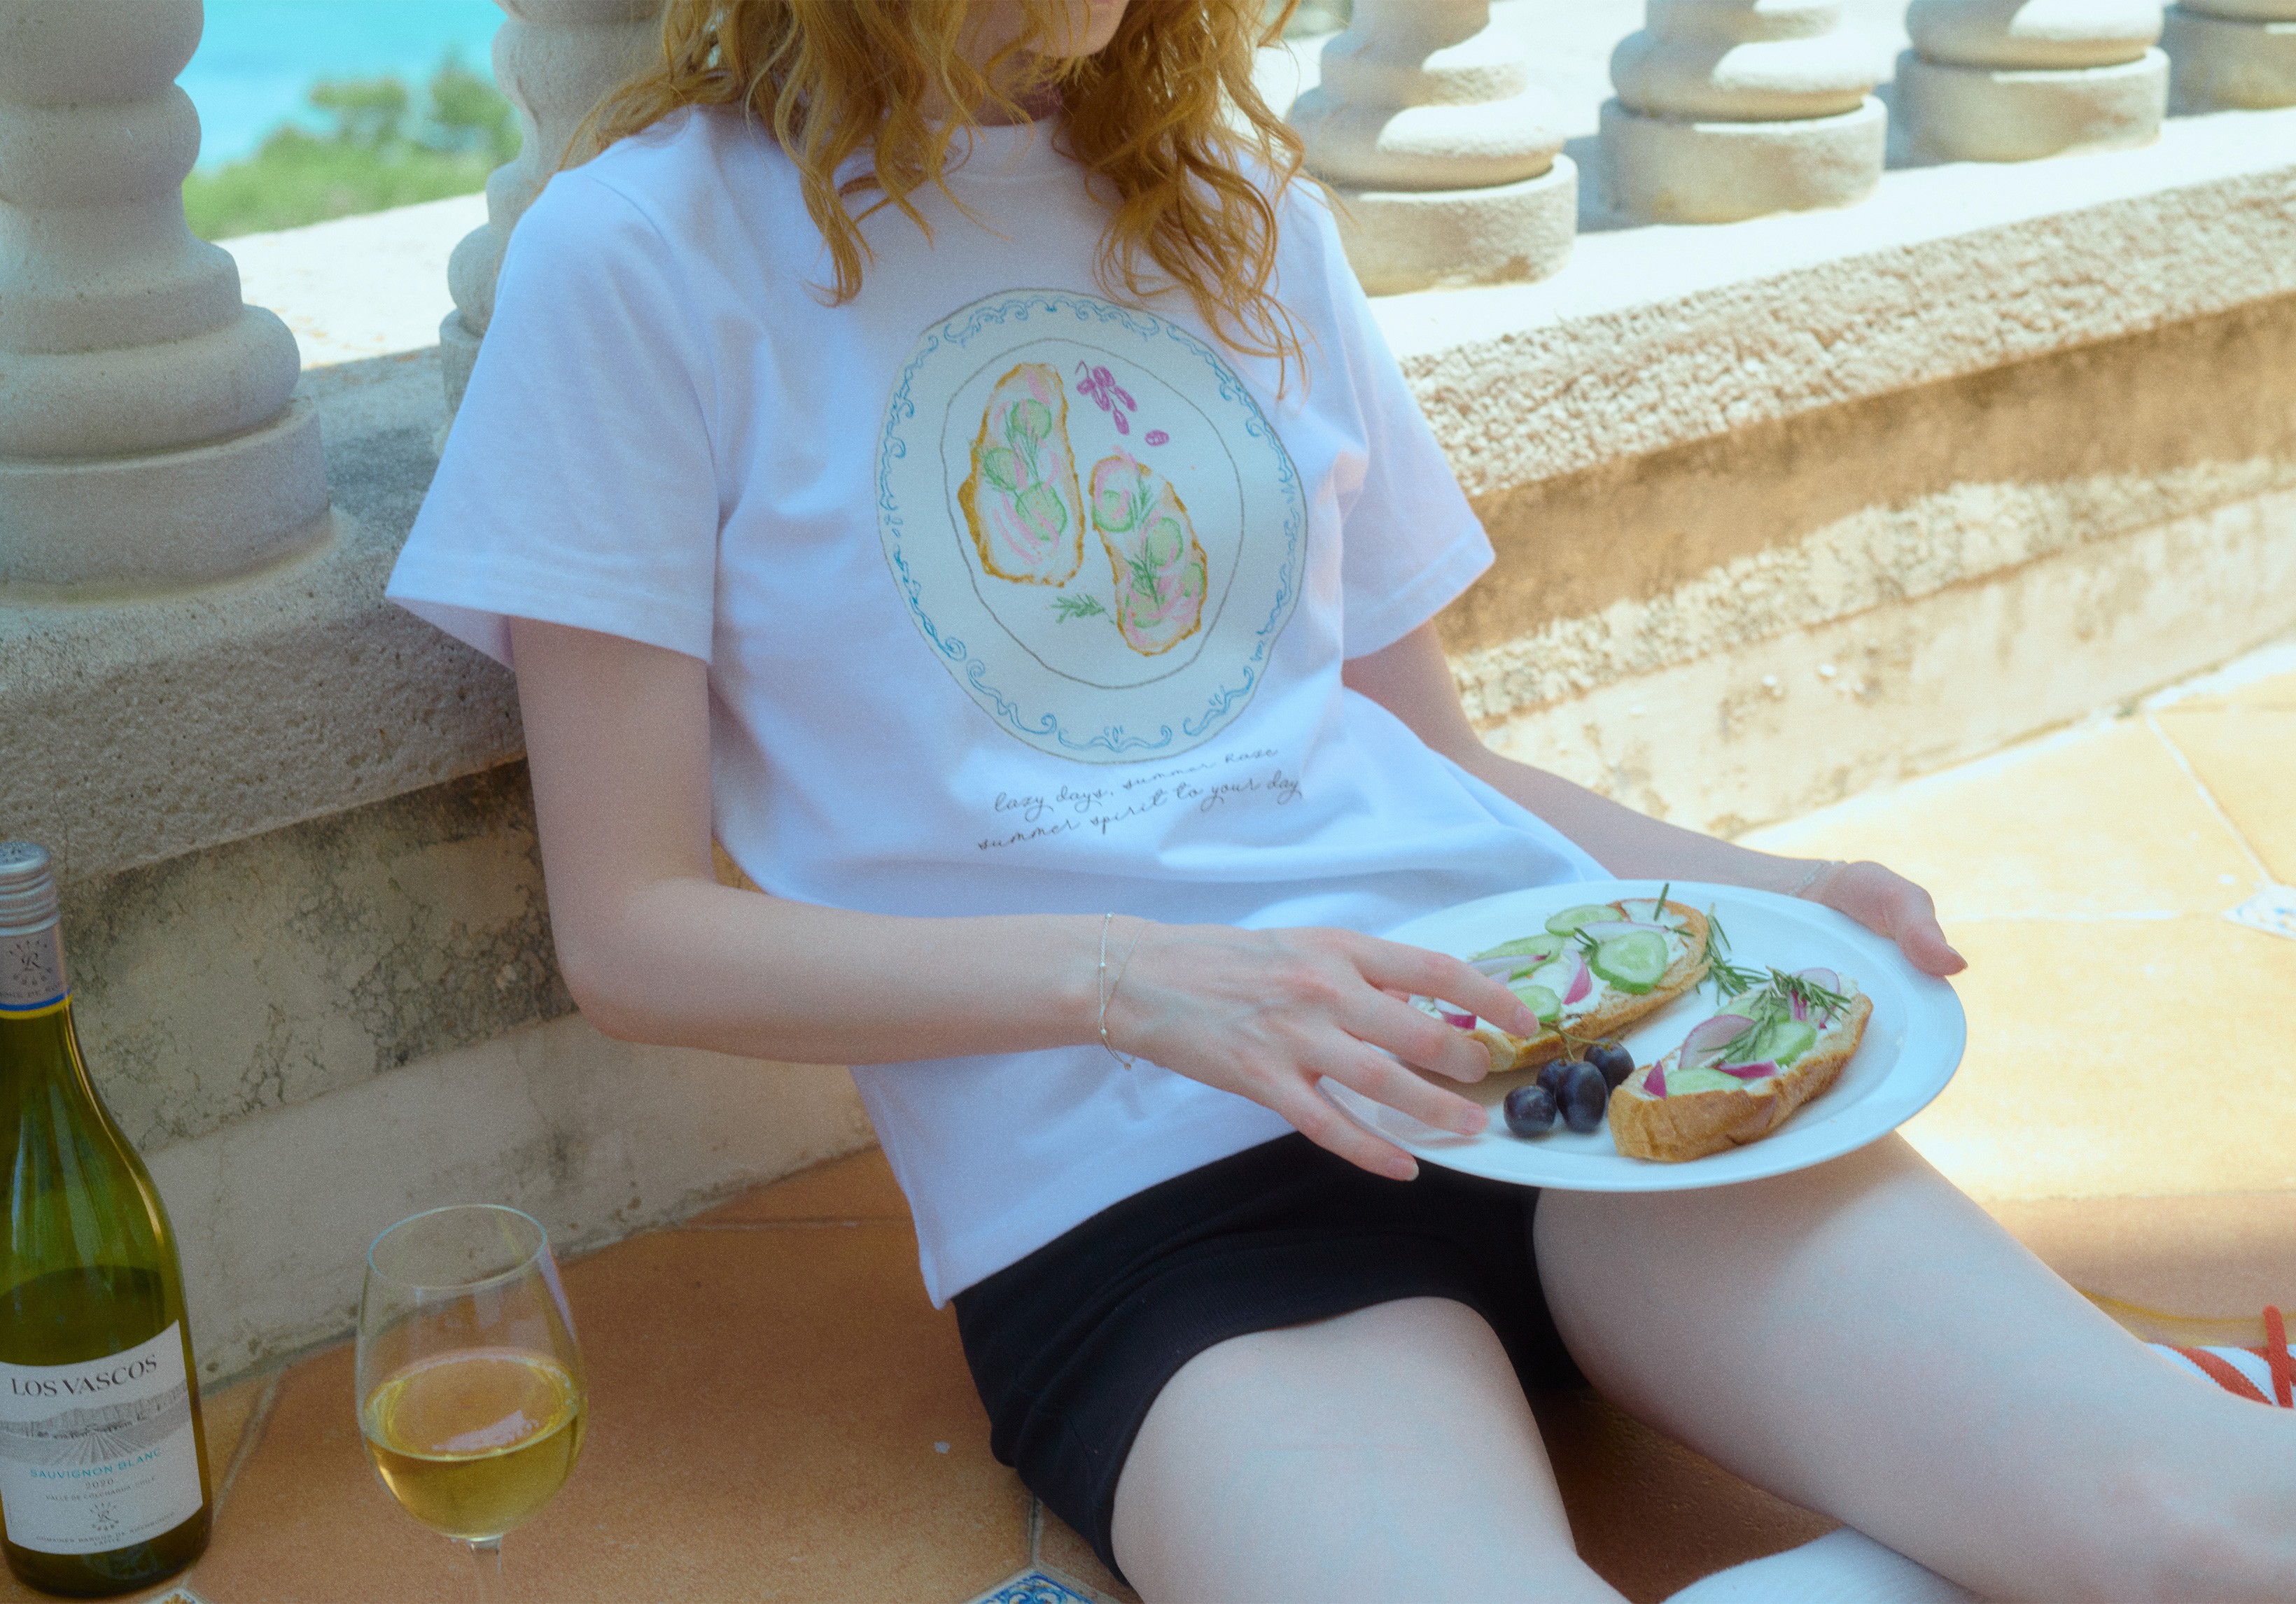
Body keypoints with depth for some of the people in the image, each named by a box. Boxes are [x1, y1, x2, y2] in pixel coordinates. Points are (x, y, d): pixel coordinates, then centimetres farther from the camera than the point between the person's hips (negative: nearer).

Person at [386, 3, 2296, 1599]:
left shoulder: (1239, 205, 18)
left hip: (1541, 1028, 4)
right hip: (1121, 1191, -4)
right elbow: (633, 934, -1)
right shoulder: (648, 253, 2)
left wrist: (1758, 888, 3)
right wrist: (1129, 980, -15)